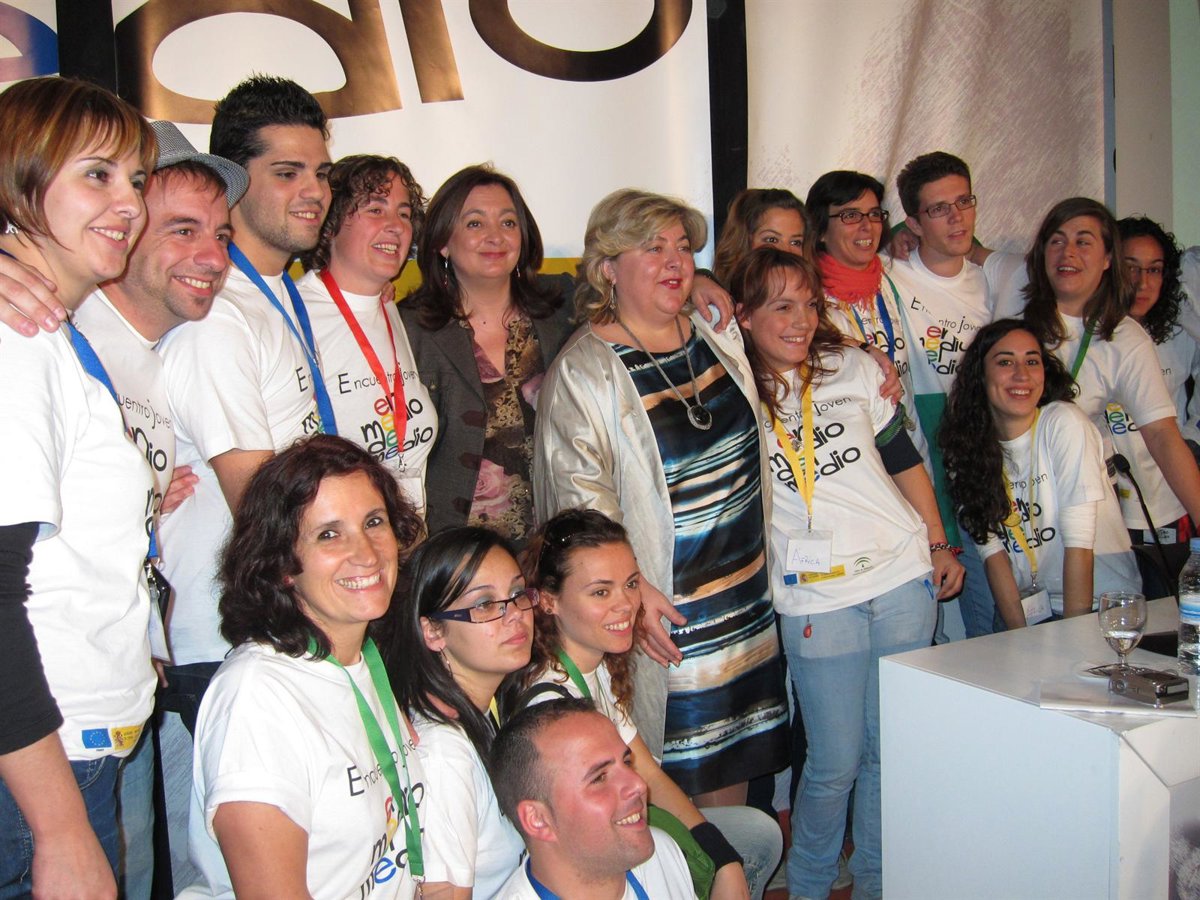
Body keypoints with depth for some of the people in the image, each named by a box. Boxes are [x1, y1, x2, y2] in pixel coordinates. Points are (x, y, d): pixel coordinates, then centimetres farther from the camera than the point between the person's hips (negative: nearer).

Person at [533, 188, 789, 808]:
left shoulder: (720, 338, 8)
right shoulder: (583, 371, -11)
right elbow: (579, 497, -16)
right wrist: (631, 589, -22)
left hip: (746, 601, 6)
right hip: (661, 611, -6)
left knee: (734, 767, 15)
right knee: (672, 784, 2)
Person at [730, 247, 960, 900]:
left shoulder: (852, 368, 7)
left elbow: (903, 459, 14)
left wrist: (938, 544, 13)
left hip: (904, 577, 4)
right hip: (816, 597, -3)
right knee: (835, 763, 2)